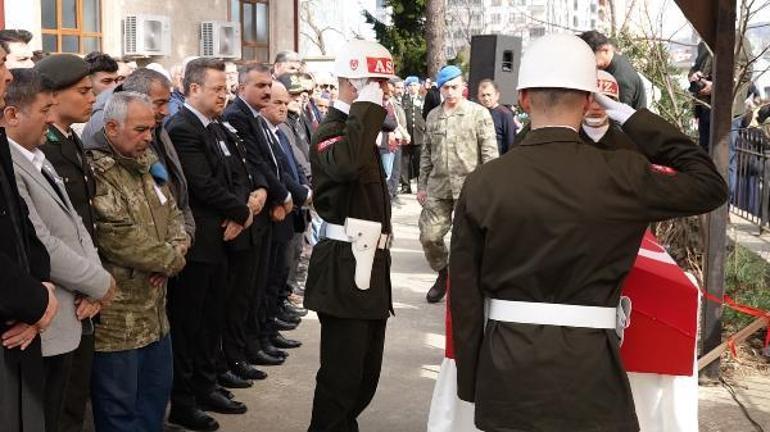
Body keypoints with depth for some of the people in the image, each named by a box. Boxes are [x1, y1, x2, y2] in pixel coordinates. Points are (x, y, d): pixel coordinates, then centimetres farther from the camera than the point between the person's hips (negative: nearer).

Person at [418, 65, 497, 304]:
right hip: (438, 187, 4)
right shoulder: (433, 116, 12)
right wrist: (422, 185, 15)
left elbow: (490, 154, -4)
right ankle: (443, 272, 28)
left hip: (468, 186, -4)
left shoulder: (479, 114, -2)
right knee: (429, 236, 3)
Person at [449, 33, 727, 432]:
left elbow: (465, 294, 0)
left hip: (506, 374, 2)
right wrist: (632, 117, 4)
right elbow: (709, 185, 5)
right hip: (588, 373, -2)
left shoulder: (483, 182, -4)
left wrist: (471, 385, 10)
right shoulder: (619, 176, -10)